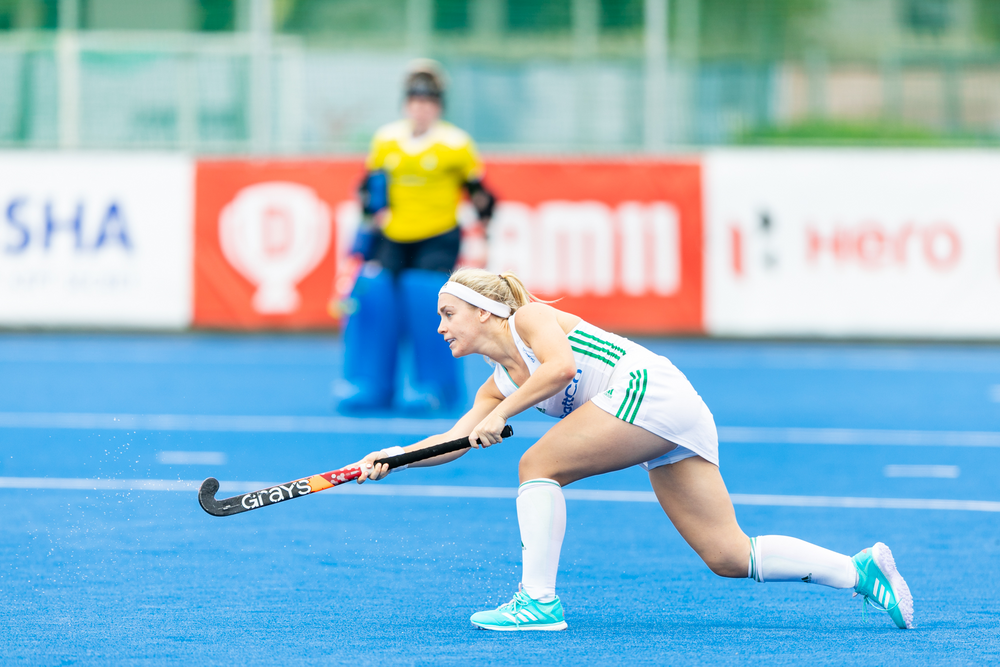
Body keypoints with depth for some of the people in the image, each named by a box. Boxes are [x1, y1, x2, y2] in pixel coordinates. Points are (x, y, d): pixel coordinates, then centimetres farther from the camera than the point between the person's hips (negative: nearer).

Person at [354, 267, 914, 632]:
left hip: (648, 389, -9)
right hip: (665, 435, 9)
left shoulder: (529, 317, 1)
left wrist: (501, 414, -14)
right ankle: (860, 569, 1)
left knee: (539, 466, -7)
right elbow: (457, 438, 18)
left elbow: (560, 365, -18)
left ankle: (539, 600, -10)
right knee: (729, 557, 1)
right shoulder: (499, 383, 23)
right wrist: (397, 456, 6)